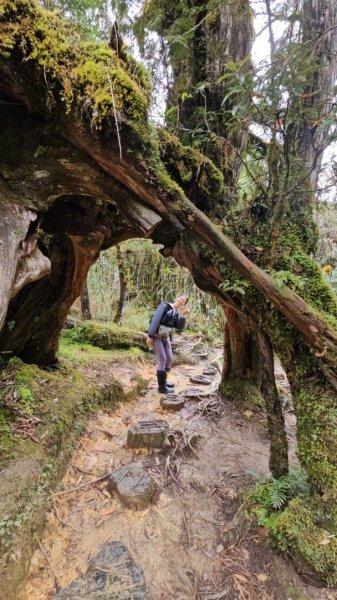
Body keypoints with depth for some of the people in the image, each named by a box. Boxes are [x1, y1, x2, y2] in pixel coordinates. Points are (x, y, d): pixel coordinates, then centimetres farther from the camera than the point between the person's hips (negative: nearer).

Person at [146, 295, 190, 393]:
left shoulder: (176, 313, 10)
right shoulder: (164, 306, -12)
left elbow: (180, 328, 1)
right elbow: (155, 319, -19)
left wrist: (184, 316, -12)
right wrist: (150, 336, -24)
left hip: (165, 337, 8)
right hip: (156, 336, -8)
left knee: (169, 359, 9)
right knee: (162, 360, -8)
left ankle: (163, 380, 27)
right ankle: (161, 387, 1)